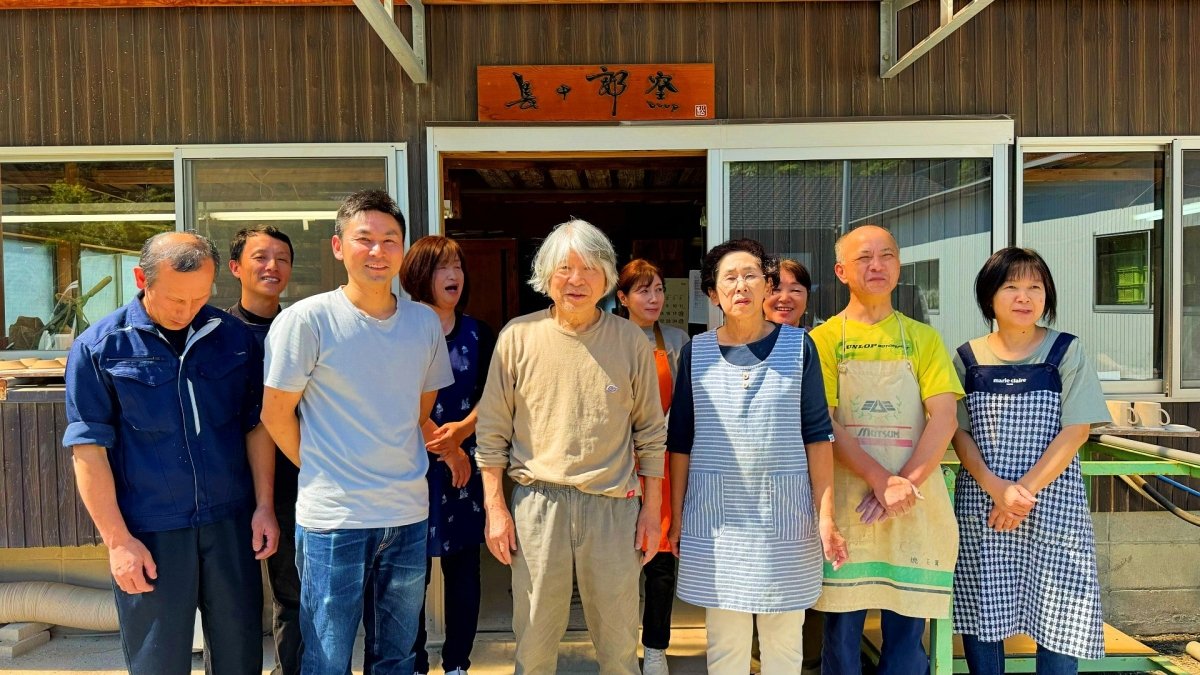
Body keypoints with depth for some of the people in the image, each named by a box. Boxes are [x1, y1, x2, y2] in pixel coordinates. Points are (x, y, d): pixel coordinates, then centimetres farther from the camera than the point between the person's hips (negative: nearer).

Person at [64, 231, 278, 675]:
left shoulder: (233, 337, 2)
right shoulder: (99, 347, -5)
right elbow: (89, 450, -6)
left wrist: (263, 505, 2)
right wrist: (117, 539, -9)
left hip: (231, 522, 2)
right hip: (149, 534, -2)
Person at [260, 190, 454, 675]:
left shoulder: (425, 322, 3)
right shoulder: (306, 320, -11)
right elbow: (275, 413, -4)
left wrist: (394, 460, 9)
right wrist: (321, 471, 1)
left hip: (409, 514, 4)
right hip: (334, 519, -4)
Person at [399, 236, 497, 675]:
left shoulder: (478, 333, 9)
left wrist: (459, 430, -14)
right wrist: (448, 451, -7)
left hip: (465, 465, 3)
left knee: (464, 569, 7)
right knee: (413, 571, 2)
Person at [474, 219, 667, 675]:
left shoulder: (632, 341, 2)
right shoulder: (518, 336, 0)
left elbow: (651, 433, 7)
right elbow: (493, 431, 4)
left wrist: (652, 508, 5)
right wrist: (495, 507, 1)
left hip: (613, 505, 1)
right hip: (537, 503, 0)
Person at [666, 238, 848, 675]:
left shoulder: (798, 345, -1)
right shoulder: (696, 352, 1)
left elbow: (817, 435, -1)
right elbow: (681, 443, 5)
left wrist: (825, 516, -6)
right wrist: (676, 519, 5)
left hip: (785, 515, 0)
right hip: (715, 517, 1)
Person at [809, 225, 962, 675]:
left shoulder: (923, 339, 9)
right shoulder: (824, 339, 3)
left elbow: (944, 419, -1)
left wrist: (906, 483, -13)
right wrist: (879, 478, -17)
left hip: (915, 505, 2)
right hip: (845, 503, -1)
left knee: (907, 633, 8)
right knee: (841, 630, 6)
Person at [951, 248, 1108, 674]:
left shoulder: (1066, 352, 1)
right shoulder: (967, 358, 5)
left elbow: (1076, 431, -6)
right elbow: (959, 433, 2)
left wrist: (1026, 489, -15)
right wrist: (995, 487, -15)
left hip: (1052, 506, -1)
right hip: (980, 507, 1)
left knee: (1058, 621, 0)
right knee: (980, 615, 7)